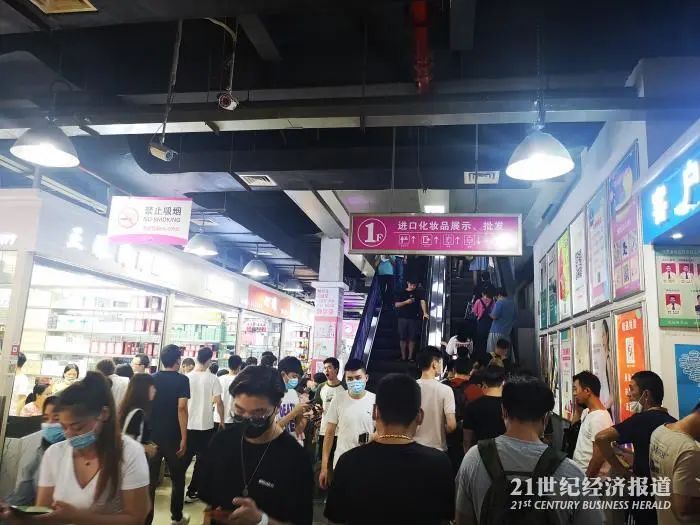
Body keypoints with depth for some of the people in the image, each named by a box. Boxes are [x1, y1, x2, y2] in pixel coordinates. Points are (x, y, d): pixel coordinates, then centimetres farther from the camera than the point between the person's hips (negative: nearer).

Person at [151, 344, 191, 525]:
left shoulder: (151, 379, 3)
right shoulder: (182, 380, -10)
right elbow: (181, 408, -17)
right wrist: (184, 438, -14)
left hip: (152, 436, 3)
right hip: (172, 437, -3)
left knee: (149, 480, 9)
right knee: (177, 479, 13)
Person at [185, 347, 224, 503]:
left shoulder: (186, 377, -3)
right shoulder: (212, 378, -11)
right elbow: (218, 402, -10)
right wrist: (222, 421, 3)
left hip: (188, 424, 3)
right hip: (206, 425, -3)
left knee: (185, 458, 18)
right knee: (202, 460, 8)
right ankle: (191, 492, 9)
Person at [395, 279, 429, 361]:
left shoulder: (419, 292, 5)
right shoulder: (401, 293, 7)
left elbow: (422, 302, -9)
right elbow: (396, 305, 3)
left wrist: (425, 313, -25)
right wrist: (406, 302, -14)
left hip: (414, 318, -1)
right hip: (403, 318, 1)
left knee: (412, 338, 1)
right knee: (403, 337, 2)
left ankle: (410, 357, 9)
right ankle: (403, 357, 10)